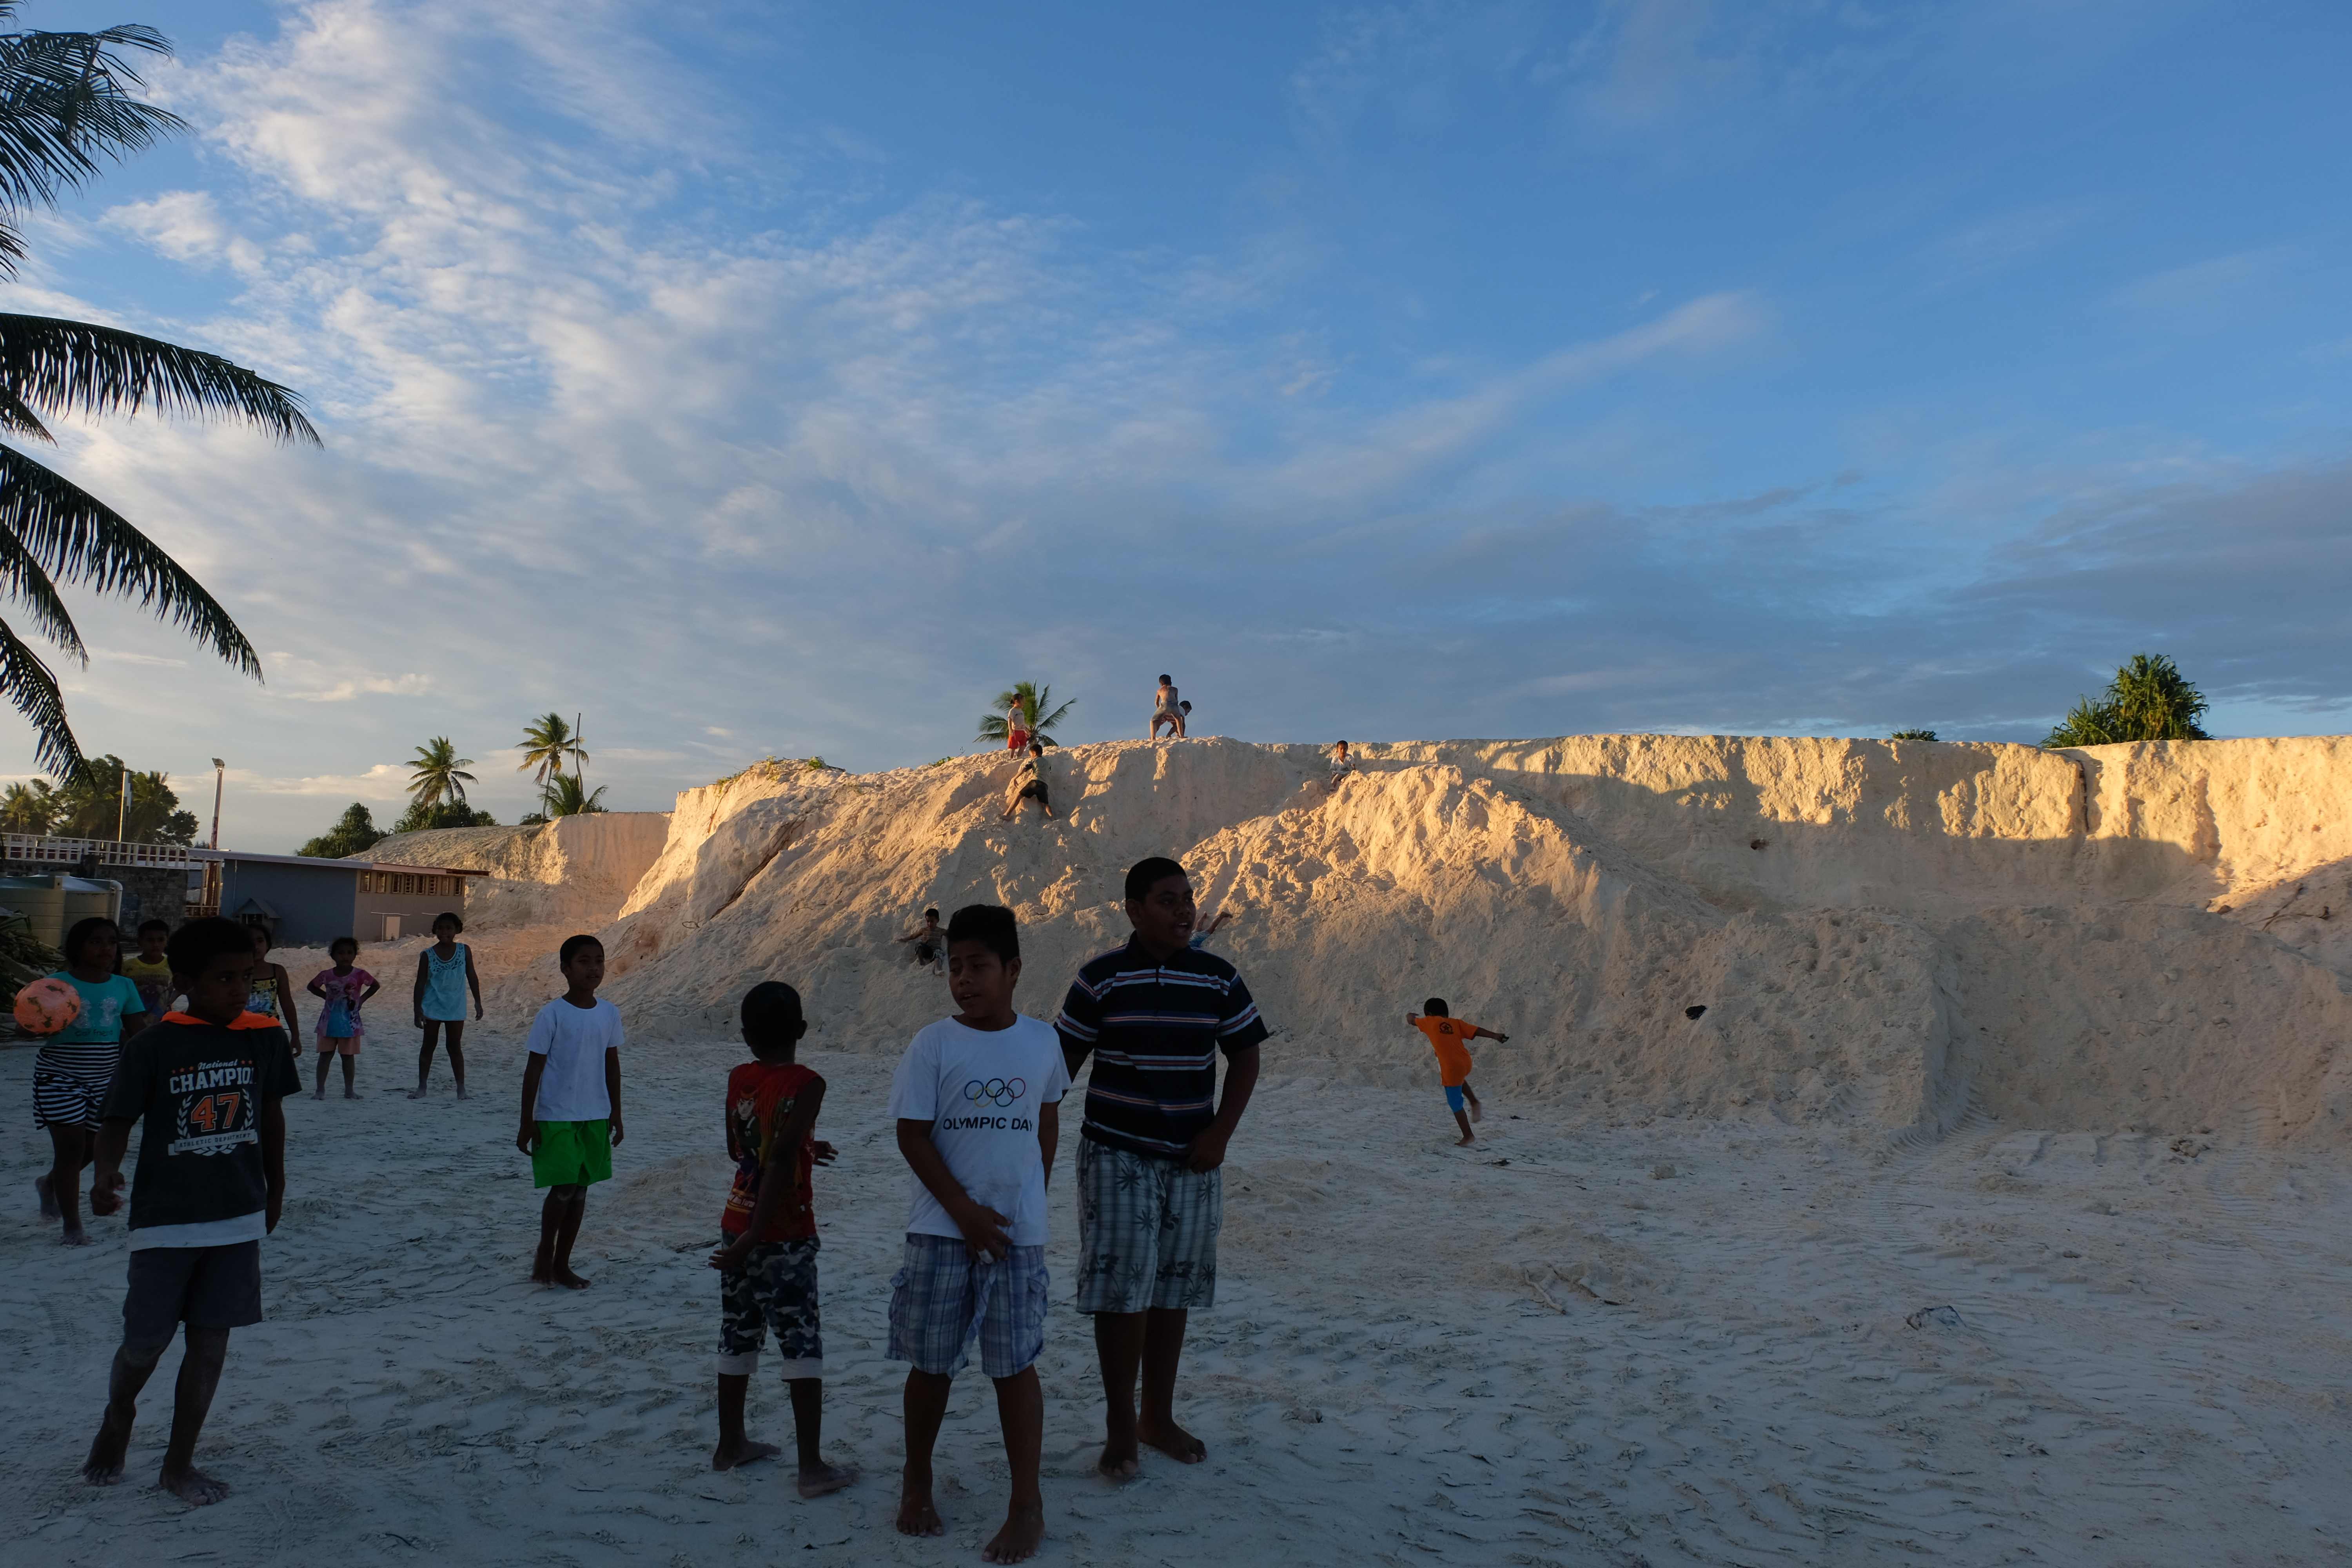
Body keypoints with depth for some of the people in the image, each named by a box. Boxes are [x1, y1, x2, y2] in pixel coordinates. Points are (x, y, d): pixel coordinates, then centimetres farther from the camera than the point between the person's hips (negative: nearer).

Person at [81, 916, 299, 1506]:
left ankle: (179, 1464, 24)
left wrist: (275, 1189, 17)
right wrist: (106, 1172, -29)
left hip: (238, 1218, 3)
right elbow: (119, 1119, -8)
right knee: (145, 1342, 7)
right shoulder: (155, 1045, -12)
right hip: (166, 1219, -2)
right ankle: (118, 1417, 41)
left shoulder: (264, 1037, -2)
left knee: (210, 1342, 8)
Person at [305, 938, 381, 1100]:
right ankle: (320, 1090, 9)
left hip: (350, 1023, -1)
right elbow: (312, 987, 13)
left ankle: (349, 1090, 14)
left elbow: (375, 986, 6)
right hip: (329, 1022, 1)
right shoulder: (326, 975, -3)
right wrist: (326, 996, 0)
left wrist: (361, 999, -3)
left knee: (348, 1056, 6)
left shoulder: (359, 975, -6)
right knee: (325, 1055, 3)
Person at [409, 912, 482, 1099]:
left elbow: (472, 977, 3)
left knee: (455, 1048, 6)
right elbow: (421, 983, -2)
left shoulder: (464, 950, -3)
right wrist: (418, 1010, -5)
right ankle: (422, 1087, 18)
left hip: (456, 1009, 0)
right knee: (428, 1046, 10)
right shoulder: (427, 955, -5)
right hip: (433, 1008, 0)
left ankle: (461, 1088, 10)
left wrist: (478, 1002, 2)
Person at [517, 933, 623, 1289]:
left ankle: (562, 1265, 22)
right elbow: (534, 1069, -7)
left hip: (595, 1117, 4)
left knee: (580, 1189, 10)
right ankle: (545, 1252, 16)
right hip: (556, 1117, -4)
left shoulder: (610, 1014, 2)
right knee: (563, 1188, -9)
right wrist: (527, 1122, -7)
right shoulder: (552, 1015, -11)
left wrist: (615, 1114, 12)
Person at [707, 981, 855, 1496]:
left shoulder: (738, 1079, 2)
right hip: (785, 1235, -6)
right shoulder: (806, 1084, -16)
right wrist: (757, 1237, -24)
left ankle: (730, 1443, 31)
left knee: (738, 1337, 18)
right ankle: (812, 1467, 2)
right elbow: (782, 1161, -25)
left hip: (736, 1224, 6)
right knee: (802, 1346, 0)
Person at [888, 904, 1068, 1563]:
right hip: (941, 1230, 0)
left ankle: (1027, 1506, 16)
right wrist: (963, 1210, -12)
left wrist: (1031, 1199, 11)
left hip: (1018, 1234, 1)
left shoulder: (1042, 1041, 0)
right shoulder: (933, 1045, -7)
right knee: (931, 1363, 10)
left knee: (1015, 1366, 4)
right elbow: (912, 1134, -7)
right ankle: (917, 1481, 32)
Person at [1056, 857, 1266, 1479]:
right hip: (1117, 1155, -3)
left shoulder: (1219, 978, 1)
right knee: (1122, 1288, -3)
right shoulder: (1101, 978, -7)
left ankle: (1159, 1417, 26)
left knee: (1174, 1289, 11)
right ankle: (1120, 1427, 12)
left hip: (1192, 1159, 3)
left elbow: (1244, 1056, 6)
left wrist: (1221, 1132, -4)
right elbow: (1064, 1059, -1)